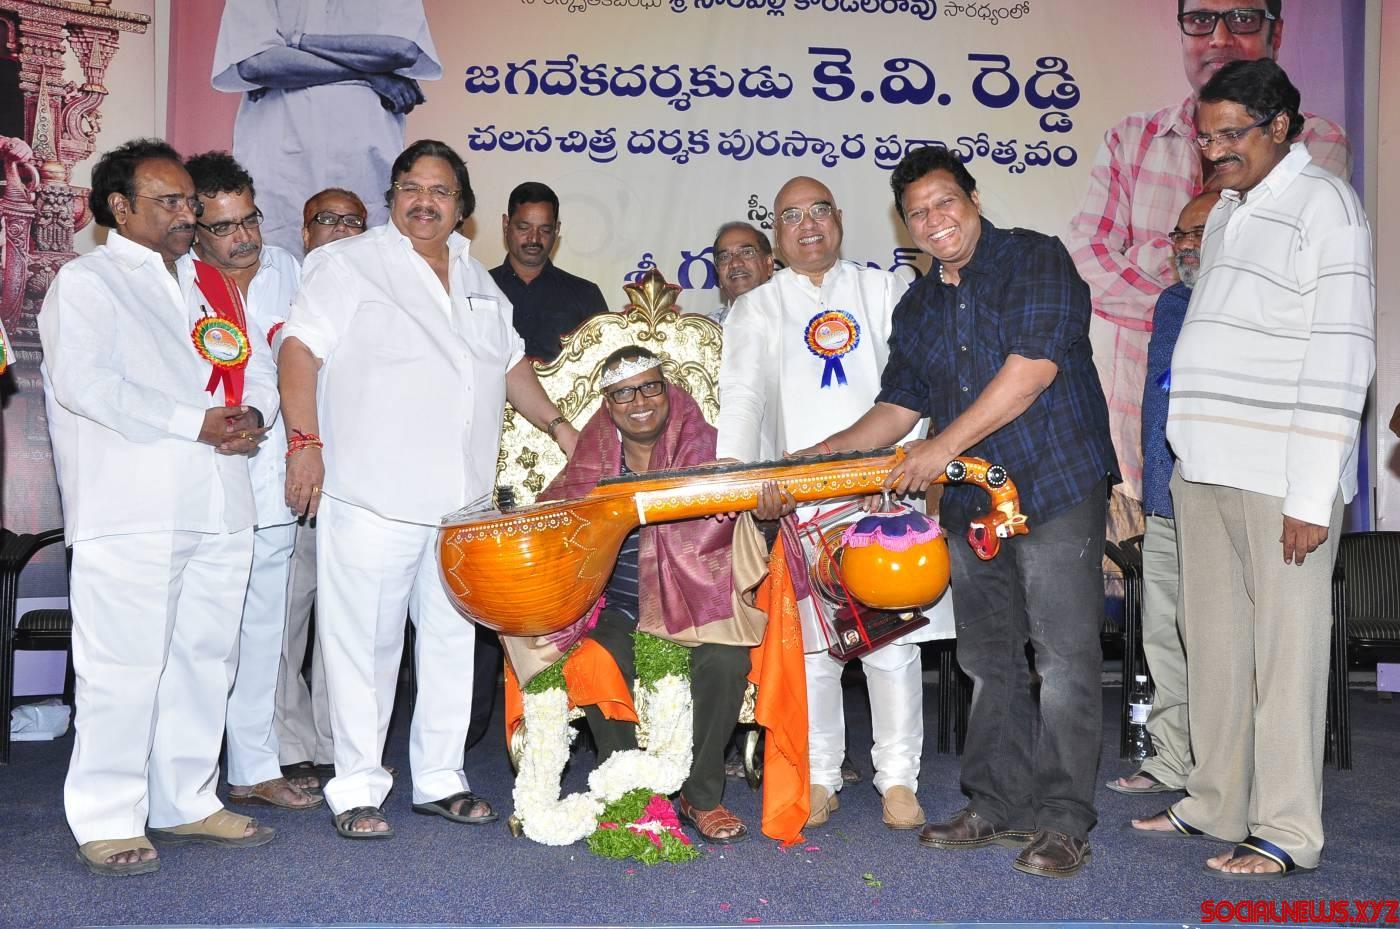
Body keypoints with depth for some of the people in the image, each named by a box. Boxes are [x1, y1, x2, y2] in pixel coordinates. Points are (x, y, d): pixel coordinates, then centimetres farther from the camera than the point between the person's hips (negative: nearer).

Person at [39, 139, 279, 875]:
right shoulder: (87, 281, 2)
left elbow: (257, 367, 20)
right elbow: (83, 383, -12)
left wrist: (251, 416, -4)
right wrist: (193, 423, -14)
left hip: (218, 506, 6)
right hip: (130, 509, -6)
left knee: (204, 659, 10)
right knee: (123, 667, -5)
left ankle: (185, 801, 22)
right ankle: (107, 821, 5)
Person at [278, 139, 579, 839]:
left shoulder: (475, 278, 20)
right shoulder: (348, 263, 1)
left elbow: (511, 363, 28)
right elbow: (301, 348, -7)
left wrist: (559, 427, 20)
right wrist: (305, 440, -17)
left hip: (462, 499, 6)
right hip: (372, 495, -6)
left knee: (451, 637, 10)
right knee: (366, 642, -1)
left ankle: (439, 779, 22)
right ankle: (357, 788, 12)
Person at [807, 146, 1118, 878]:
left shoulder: (1035, 260, -5)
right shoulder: (916, 309, 15)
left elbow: (1033, 366, -17)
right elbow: (898, 407, 17)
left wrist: (943, 446, -18)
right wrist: (815, 456, 6)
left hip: (1056, 486, -6)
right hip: (972, 499, 7)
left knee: (1064, 659, -4)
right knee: (988, 660, 11)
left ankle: (1062, 822, 4)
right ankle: (998, 806, 22)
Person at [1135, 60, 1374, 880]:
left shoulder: (1322, 204, -5)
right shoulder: (1227, 212, 18)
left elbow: (1341, 359, -12)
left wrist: (1313, 495, -16)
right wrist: (1188, 458, 11)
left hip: (1280, 477, -7)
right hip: (1207, 470, 7)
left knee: (1285, 650, -2)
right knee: (1214, 645, 12)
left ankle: (1287, 832, 8)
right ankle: (1216, 804, 23)